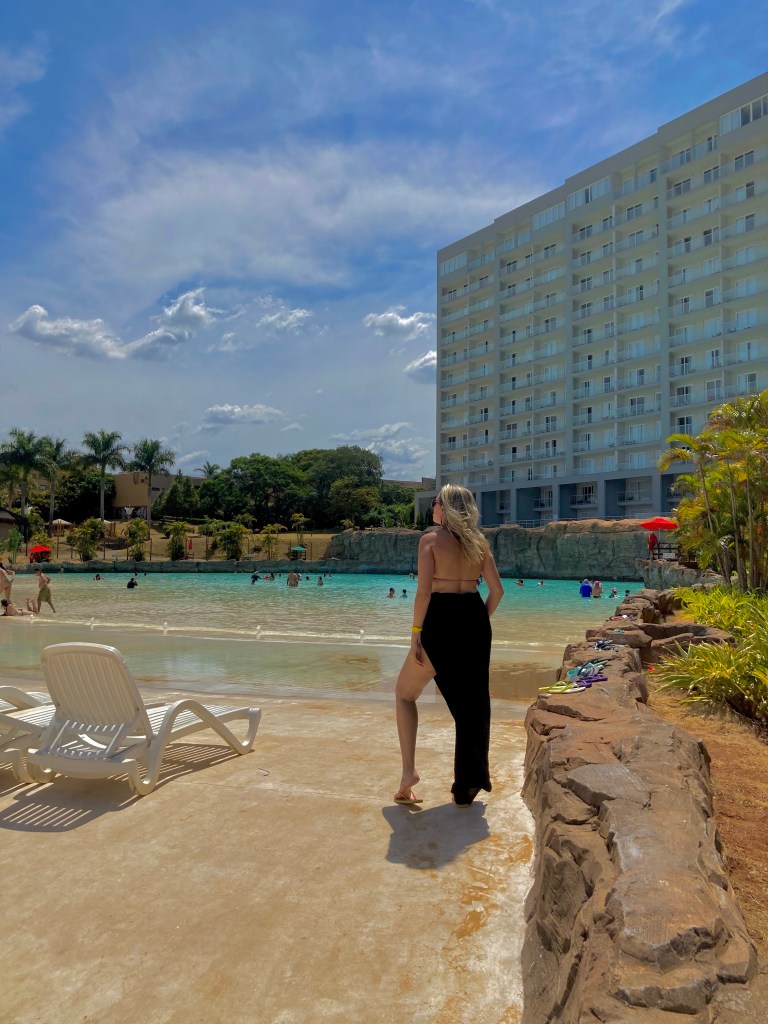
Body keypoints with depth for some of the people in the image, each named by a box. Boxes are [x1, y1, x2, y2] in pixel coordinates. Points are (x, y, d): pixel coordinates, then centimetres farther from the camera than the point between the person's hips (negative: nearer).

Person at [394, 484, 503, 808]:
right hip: (475, 621, 5)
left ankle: (408, 771, 6)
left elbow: (424, 591, -14)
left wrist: (416, 632, -9)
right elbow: (496, 589, 6)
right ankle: (467, 787, 21)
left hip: (441, 621, -5)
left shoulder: (431, 539, -7)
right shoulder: (478, 542, 8)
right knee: (472, 702, 13)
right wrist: (480, 623, 15)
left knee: (405, 694, 15)